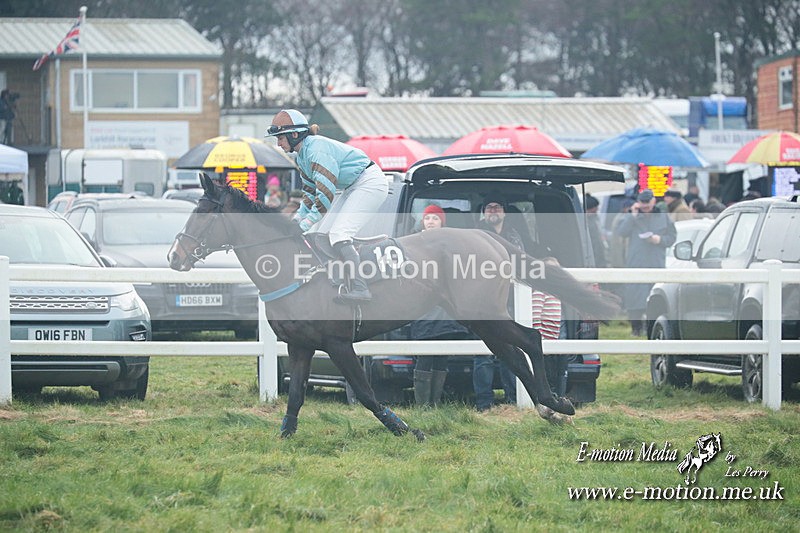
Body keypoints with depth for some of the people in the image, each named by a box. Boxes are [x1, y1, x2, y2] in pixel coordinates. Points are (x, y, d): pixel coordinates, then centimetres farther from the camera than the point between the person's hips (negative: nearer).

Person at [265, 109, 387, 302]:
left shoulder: (316, 148, -24)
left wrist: (304, 225, -26)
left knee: (338, 234, -22)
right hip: (352, 188, 11)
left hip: (370, 183, -11)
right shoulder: (302, 156, 7)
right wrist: (294, 221, 6)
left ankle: (360, 288, -27)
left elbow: (325, 194, -29)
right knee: (319, 234, 6)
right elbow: (310, 194, 16)